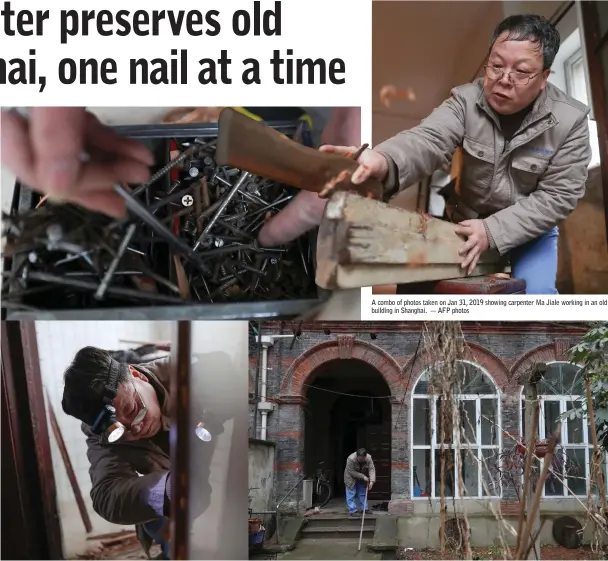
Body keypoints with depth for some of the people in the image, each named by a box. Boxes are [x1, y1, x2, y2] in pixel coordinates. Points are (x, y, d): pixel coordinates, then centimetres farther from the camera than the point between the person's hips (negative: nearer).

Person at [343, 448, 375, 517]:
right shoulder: (351, 459, -35)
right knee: (351, 494, -7)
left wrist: (371, 481, -36)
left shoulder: (369, 458, -23)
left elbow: (372, 469, -24)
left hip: (362, 479, 4)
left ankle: (364, 509, 20)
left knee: (363, 493, 10)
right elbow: (352, 472, -28)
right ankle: (352, 511, -4)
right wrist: (363, 477, -29)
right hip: (351, 478, -4)